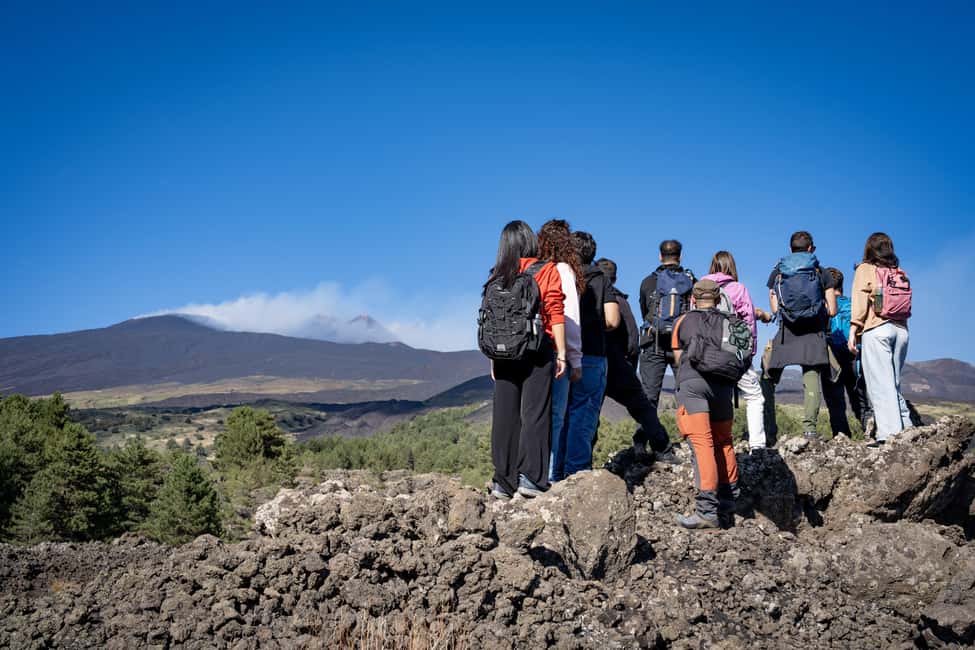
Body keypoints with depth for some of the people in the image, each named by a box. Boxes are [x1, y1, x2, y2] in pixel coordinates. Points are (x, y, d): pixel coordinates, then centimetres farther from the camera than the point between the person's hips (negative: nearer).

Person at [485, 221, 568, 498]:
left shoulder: (499, 276, 7)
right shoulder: (547, 271, 0)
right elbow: (555, 314, -5)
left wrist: (493, 357, 11)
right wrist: (561, 353, -3)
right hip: (538, 350, -3)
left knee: (505, 416, 6)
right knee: (534, 413, 0)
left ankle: (504, 482, 10)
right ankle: (530, 476, -4)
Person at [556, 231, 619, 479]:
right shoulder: (601, 279, 5)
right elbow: (612, 320, -5)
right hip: (591, 356, -1)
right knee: (583, 415, 2)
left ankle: (556, 474, 14)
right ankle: (577, 472, -1)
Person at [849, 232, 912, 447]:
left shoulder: (866, 269, 3)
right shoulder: (900, 273, 16)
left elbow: (859, 302, -7)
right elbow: (906, 307, 10)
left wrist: (853, 331, -9)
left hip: (876, 330, -5)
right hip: (901, 330, 5)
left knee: (880, 384, -8)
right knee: (894, 383, 13)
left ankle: (888, 433, -14)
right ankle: (906, 428, 11)